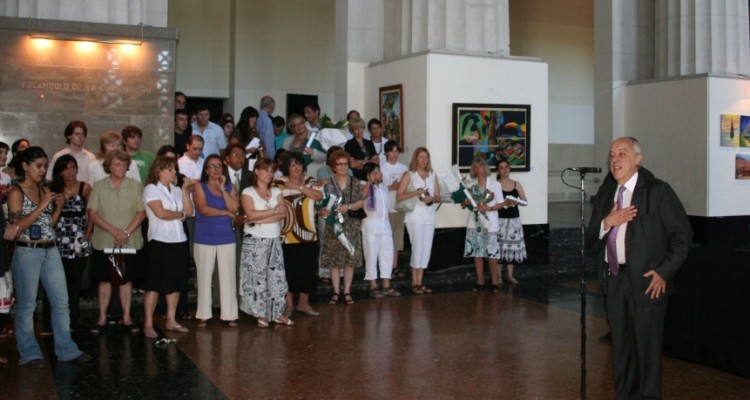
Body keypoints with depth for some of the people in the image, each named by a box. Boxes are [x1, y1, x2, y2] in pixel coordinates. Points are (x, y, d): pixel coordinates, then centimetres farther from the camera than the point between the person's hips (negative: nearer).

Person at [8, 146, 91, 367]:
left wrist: (58, 208, -3)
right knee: (27, 305, 3)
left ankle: (66, 349, 15)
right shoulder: (16, 192, -7)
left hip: (51, 251, 6)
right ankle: (29, 354, 14)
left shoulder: (45, 190, 11)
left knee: (61, 301, 7)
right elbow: (17, 227, -15)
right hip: (27, 253, -6)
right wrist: (41, 206, -19)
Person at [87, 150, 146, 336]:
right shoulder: (99, 187, 1)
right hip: (104, 242, 0)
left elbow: (141, 212, -3)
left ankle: (126, 317, 16)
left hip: (130, 242, 0)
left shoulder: (136, 186, 1)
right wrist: (114, 231, -15)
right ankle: (102, 318, 17)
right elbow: (92, 214, -5)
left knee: (126, 279, 8)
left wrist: (126, 232, -14)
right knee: (105, 279, 7)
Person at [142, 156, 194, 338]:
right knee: (155, 284, -4)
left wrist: (185, 190, -2)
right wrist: (181, 214, 0)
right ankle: (148, 324, 1)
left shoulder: (176, 190, 15)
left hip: (179, 241, 7)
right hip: (160, 242, -7)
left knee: (176, 283, 10)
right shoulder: (151, 189, -4)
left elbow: (189, 211, 5)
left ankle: (171, 320, 19)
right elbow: (161, 213, -16)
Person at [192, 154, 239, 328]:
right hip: (205, 238, -2)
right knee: (204, 276, 3)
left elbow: (234, 208, -6)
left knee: (228, 276, 1)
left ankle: (229, 314, 8)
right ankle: (203, 315, 11)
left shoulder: (230, 186, 9)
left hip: (226, 237, 2)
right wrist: (226, 213, -6)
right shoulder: (199, 187, 2)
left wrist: (223, 189, -8)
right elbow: (204, 209, -12)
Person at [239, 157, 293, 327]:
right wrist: (274, 210, -8)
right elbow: (251, 214, -15)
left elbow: (283, 214, -3)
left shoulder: (276, 192, 11)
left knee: (277, 276, 3)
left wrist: (260, 220, -13)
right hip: (255, 241, -4)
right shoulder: (248, 192, 0)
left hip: (274, 240, 4)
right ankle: (261, 315, 4)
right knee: (257, 277, -3)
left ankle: (278, 313, 10)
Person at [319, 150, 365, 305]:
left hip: (351, 226, 1)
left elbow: (361, 202, 2)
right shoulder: (328, 184, 2)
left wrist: (348, 207, -14)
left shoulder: (355, 183, 5)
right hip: (333, 226, 0)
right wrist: (323, 211, -22)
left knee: (350, 259, 2)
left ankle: (347, 292, 10)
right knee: (333, 260, 1)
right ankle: (336, 292, 11)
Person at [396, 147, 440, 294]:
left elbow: (438, 197, 13)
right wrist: (416, 192, -16)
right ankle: (414, 283, -1)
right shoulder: (409, 175, 2)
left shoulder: (432, 175, 14)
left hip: (430, 216, 5)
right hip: (415, 215, -5)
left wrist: (432, 198, -9)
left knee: (426, 249, 3)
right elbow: (399, 197, -6)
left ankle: (420, 282, 10)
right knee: (418, 248, -9)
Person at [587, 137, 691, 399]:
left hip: (646, 281, -5)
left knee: (648, 346, 1)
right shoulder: (605, 195, 10)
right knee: (621, 347, 13)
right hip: (614, 280, 5)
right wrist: (607, 222, -11)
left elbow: (682, 234, -5)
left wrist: (665, 271, -11)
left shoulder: (658, 191, -5)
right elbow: (591, 241, 8)